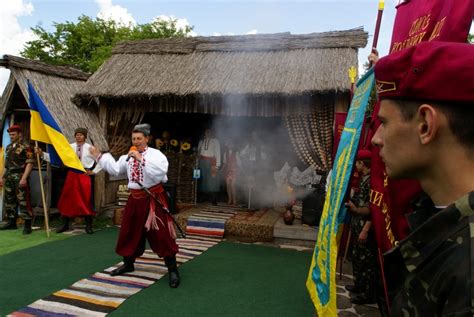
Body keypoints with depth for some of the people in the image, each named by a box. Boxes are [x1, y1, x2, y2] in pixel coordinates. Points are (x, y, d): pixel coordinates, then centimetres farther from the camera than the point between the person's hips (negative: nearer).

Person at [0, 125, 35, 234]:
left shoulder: (25, 146, -8)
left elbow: (29, 163, -15)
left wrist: (24, 178, -21)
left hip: (20, 177, -8)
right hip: (9, 177, 8)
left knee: (23, 201, -8)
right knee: (9, 200, 12)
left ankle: (27, 225, -3)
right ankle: (11, 222, 23)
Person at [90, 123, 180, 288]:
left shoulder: (156, 154, -12)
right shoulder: (128, 156, 8)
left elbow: (159, 173, -28)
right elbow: (115, 169, 17)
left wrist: (141, 159, -27)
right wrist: (99, 156, 16)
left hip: (154, 199, -6)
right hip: (135, 199, 7)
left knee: (161, 234, -6)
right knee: (129, 232, 16)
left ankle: (172, 269, 5)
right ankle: (128, 263, 37)